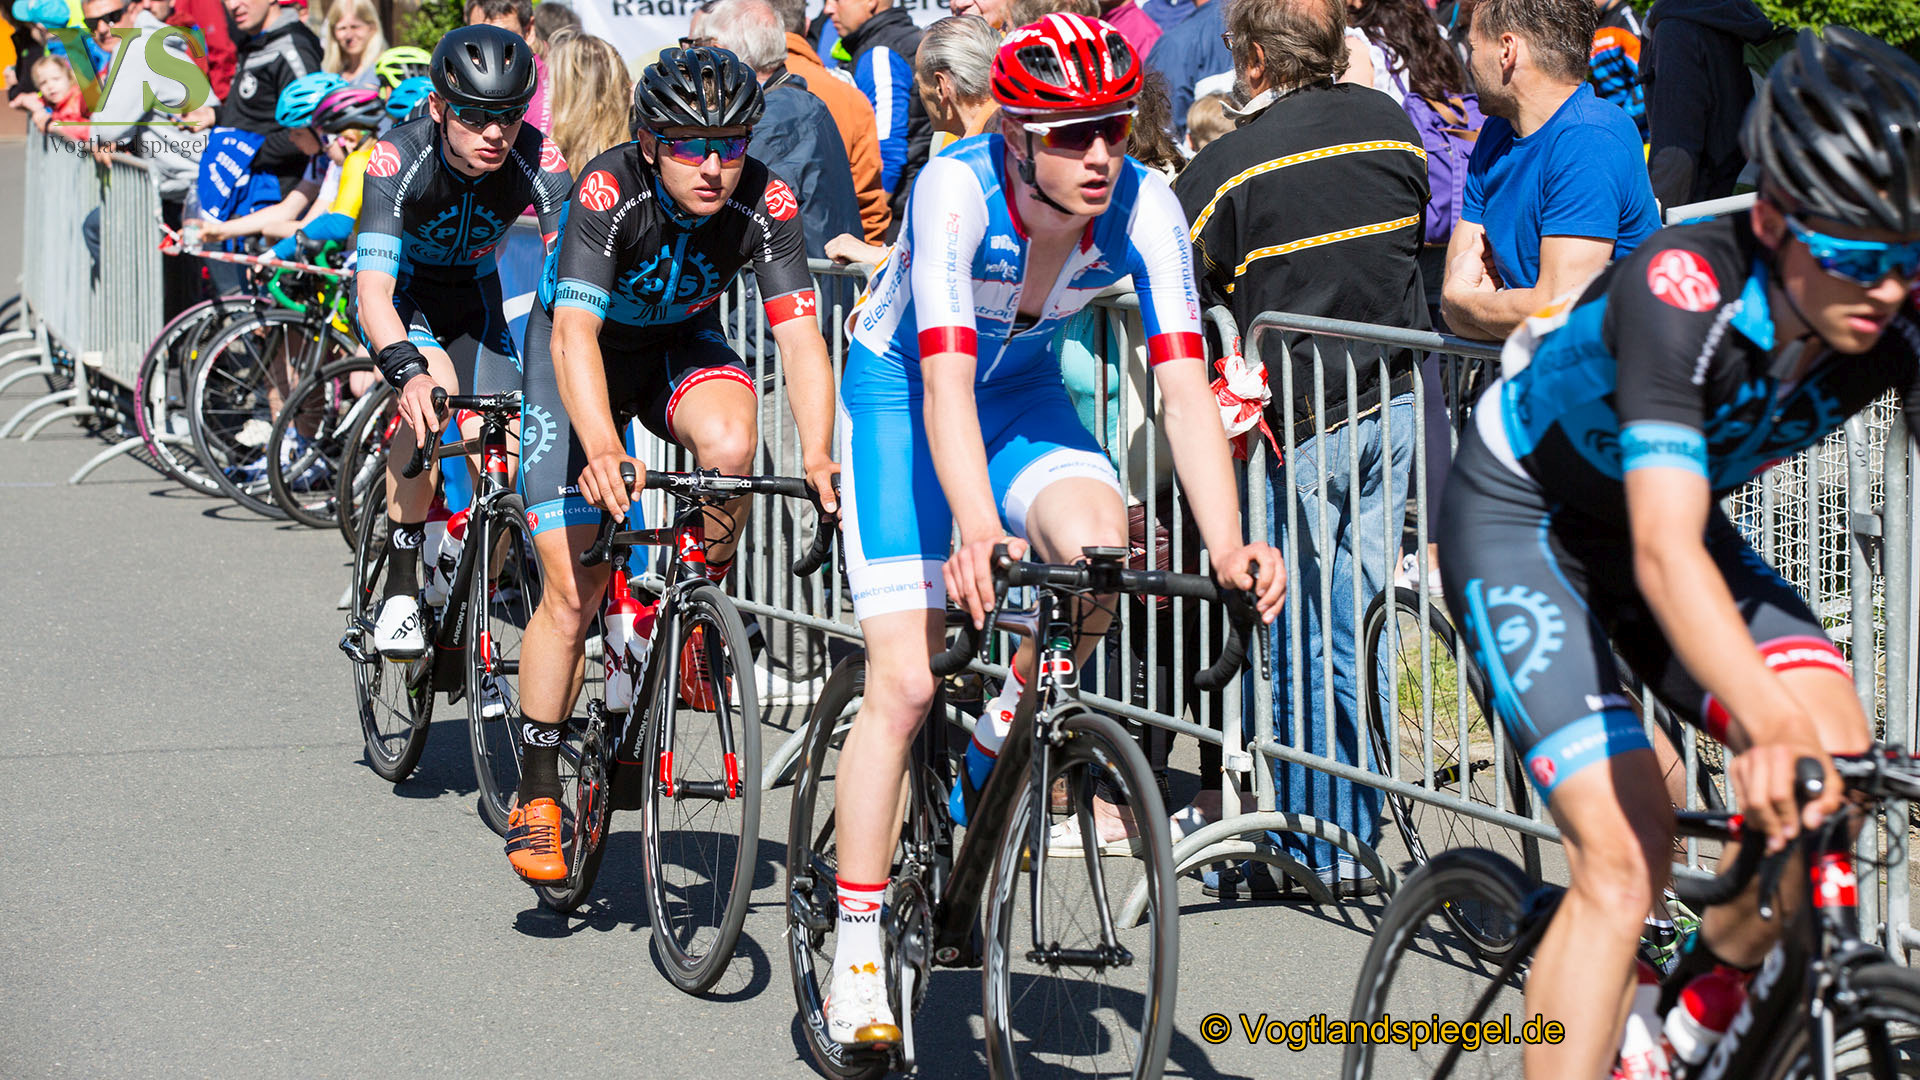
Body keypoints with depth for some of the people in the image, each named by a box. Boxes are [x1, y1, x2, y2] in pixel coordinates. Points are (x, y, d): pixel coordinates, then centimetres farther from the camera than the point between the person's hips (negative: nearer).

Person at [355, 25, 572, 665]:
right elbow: (374, 286, -43)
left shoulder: (537, 161, -27)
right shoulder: (399, 160, -34)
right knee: (435, 389, -33)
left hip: (472, 297, 3)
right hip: (399, 293, -3)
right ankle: (399, 590, -24)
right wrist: (408, 370, -60)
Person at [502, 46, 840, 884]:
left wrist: (818, 454, -46)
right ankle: (536, 797, 6)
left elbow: (799, 334, -30)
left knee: (728, 443, -34)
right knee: (573, 593, -8)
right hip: (582, 349, -2)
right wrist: (602, 450, -59)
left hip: (682, 344, 2)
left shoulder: (764, 203, -26)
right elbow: (575, 333, -43)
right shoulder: (609, 191, -33)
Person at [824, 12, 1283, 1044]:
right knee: (905, 685, -12)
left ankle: (996, 752, 0)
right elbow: (945, 380, -41)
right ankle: (855, 955, 0)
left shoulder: (1144, 209, -24)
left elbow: (1184, 386, -29)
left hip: (1022, 392, 3)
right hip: (900, 390, -3)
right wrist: (976, 530, -57)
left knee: (1099, 542, -29)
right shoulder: (956, 189, -33)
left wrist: (1228, 547, -43)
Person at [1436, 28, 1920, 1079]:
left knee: (1832, 758, -17)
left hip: (1663, 512, 5)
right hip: (1520, 517, -5)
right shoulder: (1680, 292, -36)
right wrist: (1770, 718, -62)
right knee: (1625, 851, -21)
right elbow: (1663, 555, -47)